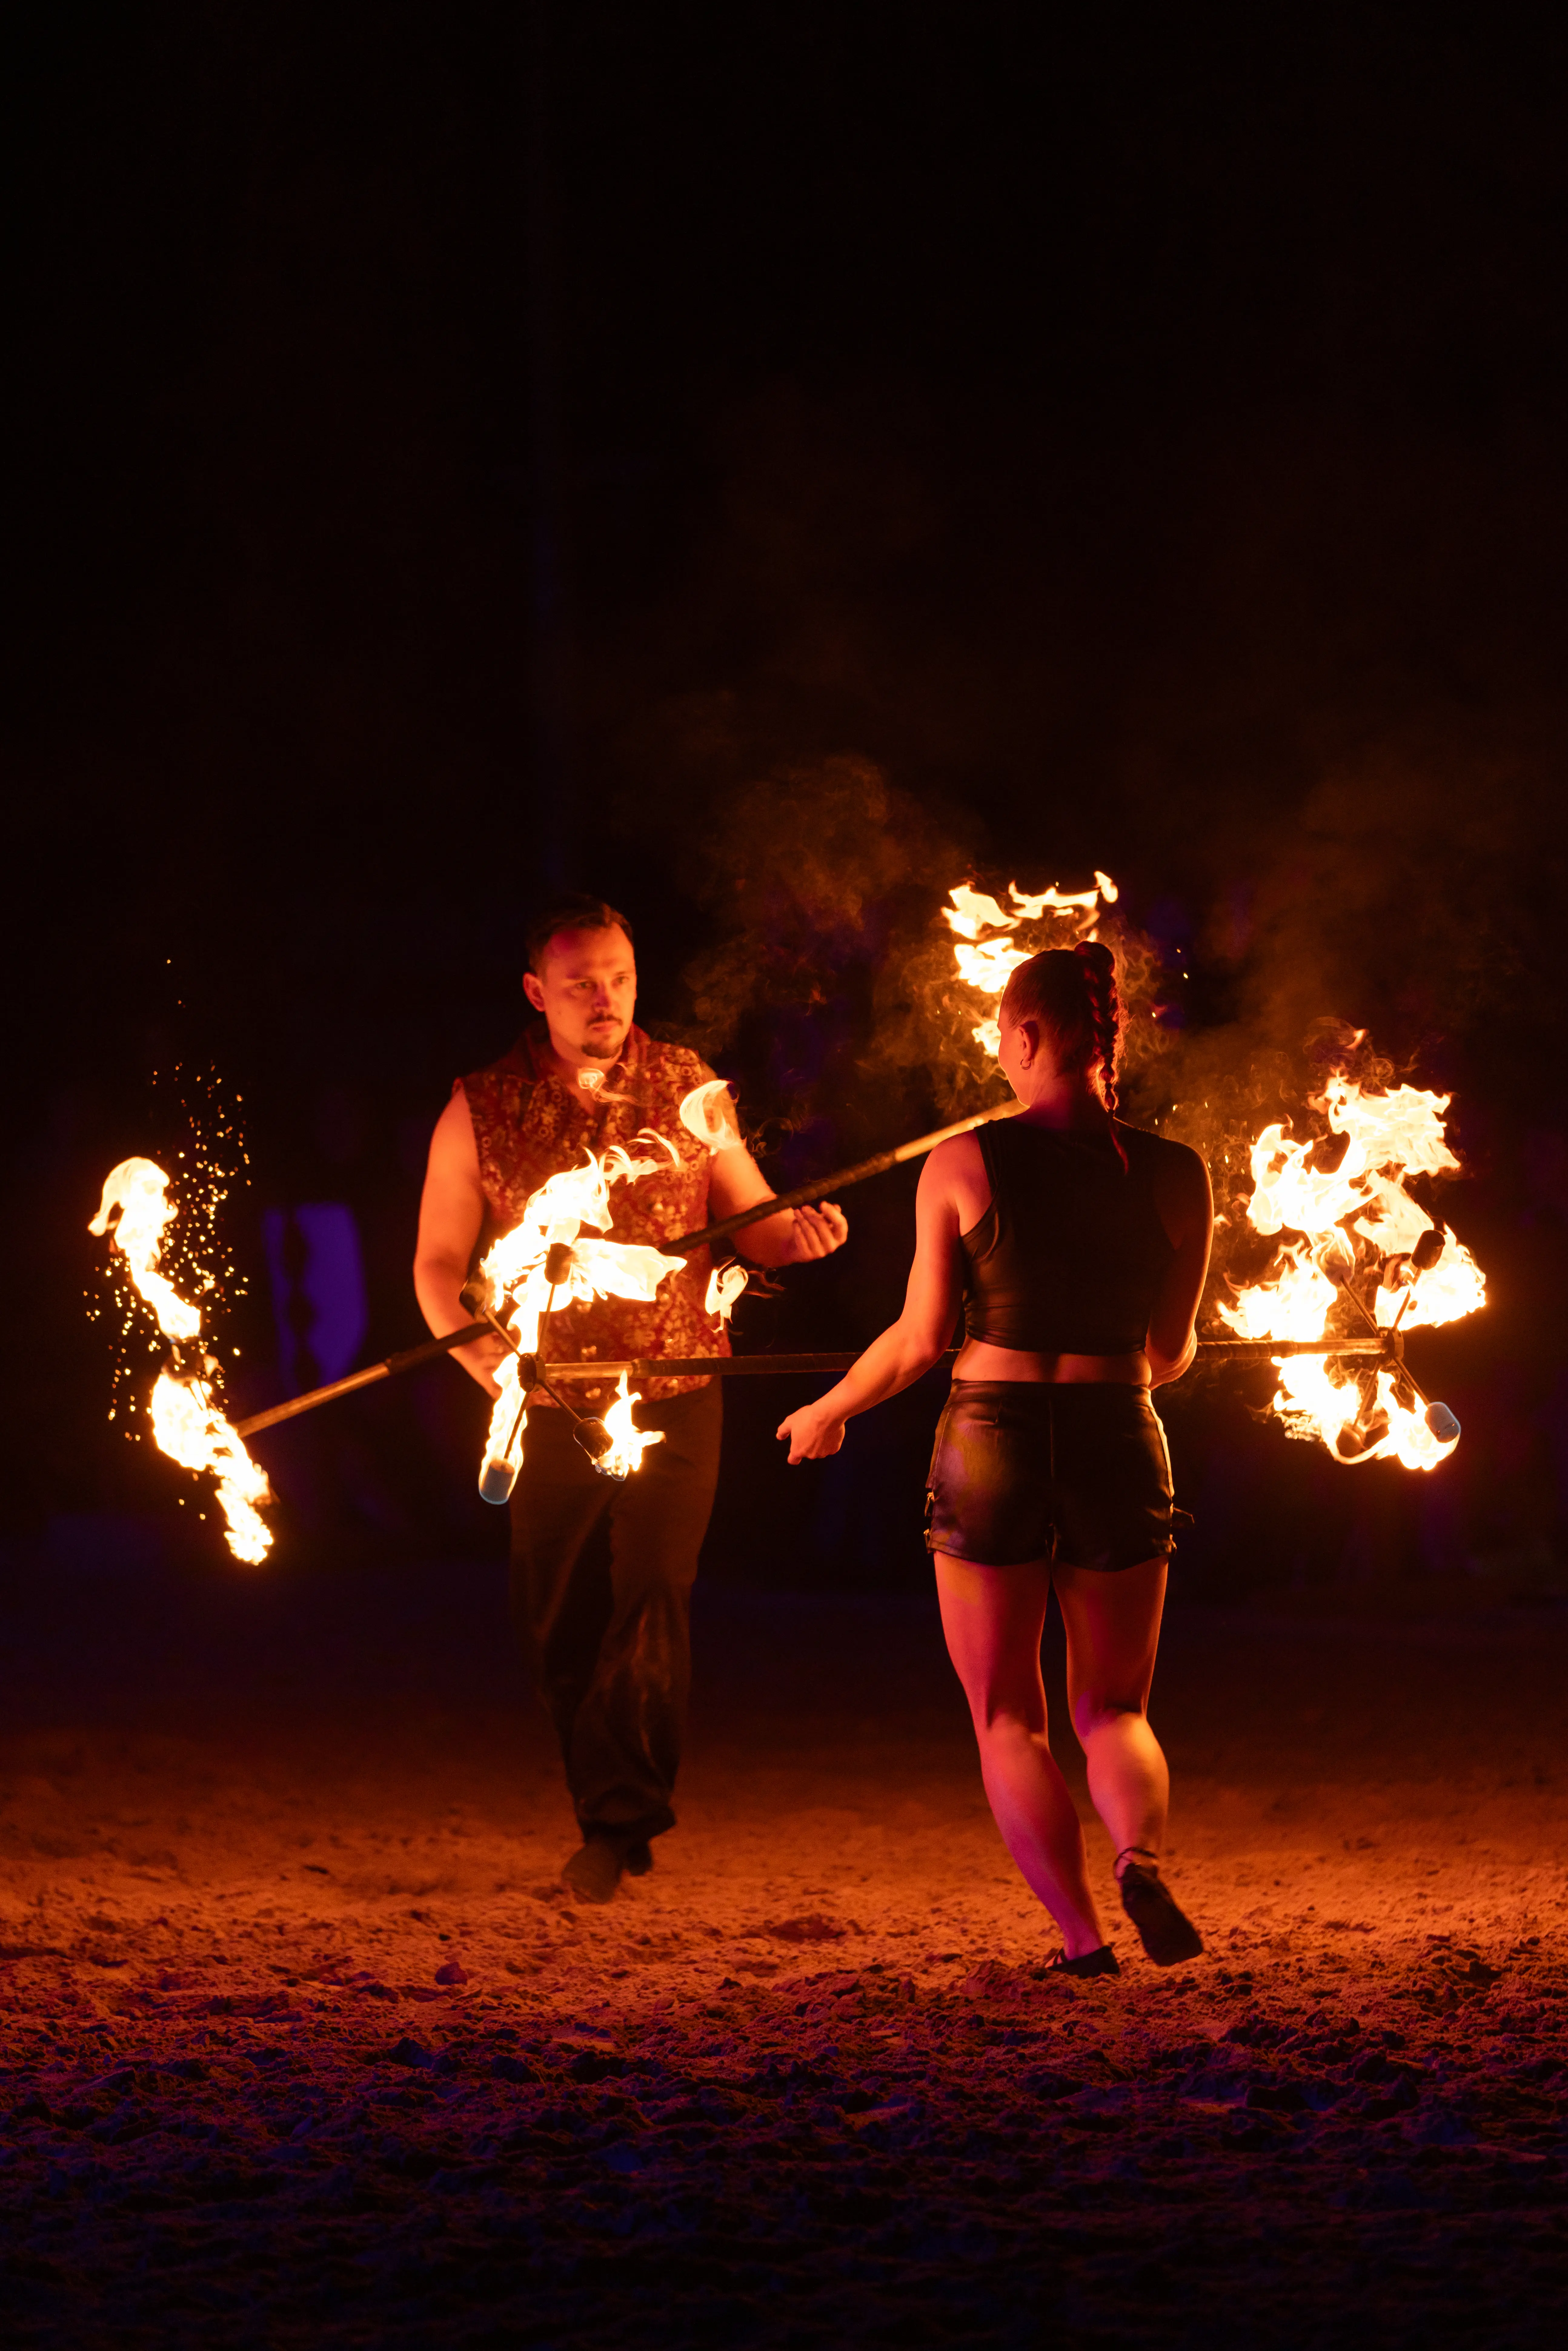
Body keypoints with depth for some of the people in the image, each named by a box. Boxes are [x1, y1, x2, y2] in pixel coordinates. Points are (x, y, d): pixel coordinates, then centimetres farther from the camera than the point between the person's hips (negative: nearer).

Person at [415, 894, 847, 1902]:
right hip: (551, 1412, 1)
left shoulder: (688, 1087, 5)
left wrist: (796, 1233, -12)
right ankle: (618, 1824, 24)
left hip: (674, 1402, -1)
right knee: (561, 1630, 6)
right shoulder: (483, 1111, 1)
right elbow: (438, 1262, 2)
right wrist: (478, 1349, -15)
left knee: (650, 1606, -13)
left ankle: (620, 1823, -6)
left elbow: (747, 1216, 11)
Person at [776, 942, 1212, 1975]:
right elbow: (1172, 1354, 7)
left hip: (992, 1438, -2)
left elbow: (921, 1338, -3)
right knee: (1115, 1709, 16)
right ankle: (1144, 1856, -15)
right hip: (1119, 1444, 2)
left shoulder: (962, 1165, -6)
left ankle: (1084, 1937, -1)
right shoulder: (1177, 1175, -1)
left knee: (1009, 1718, 12)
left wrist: (830, 1412, 15)